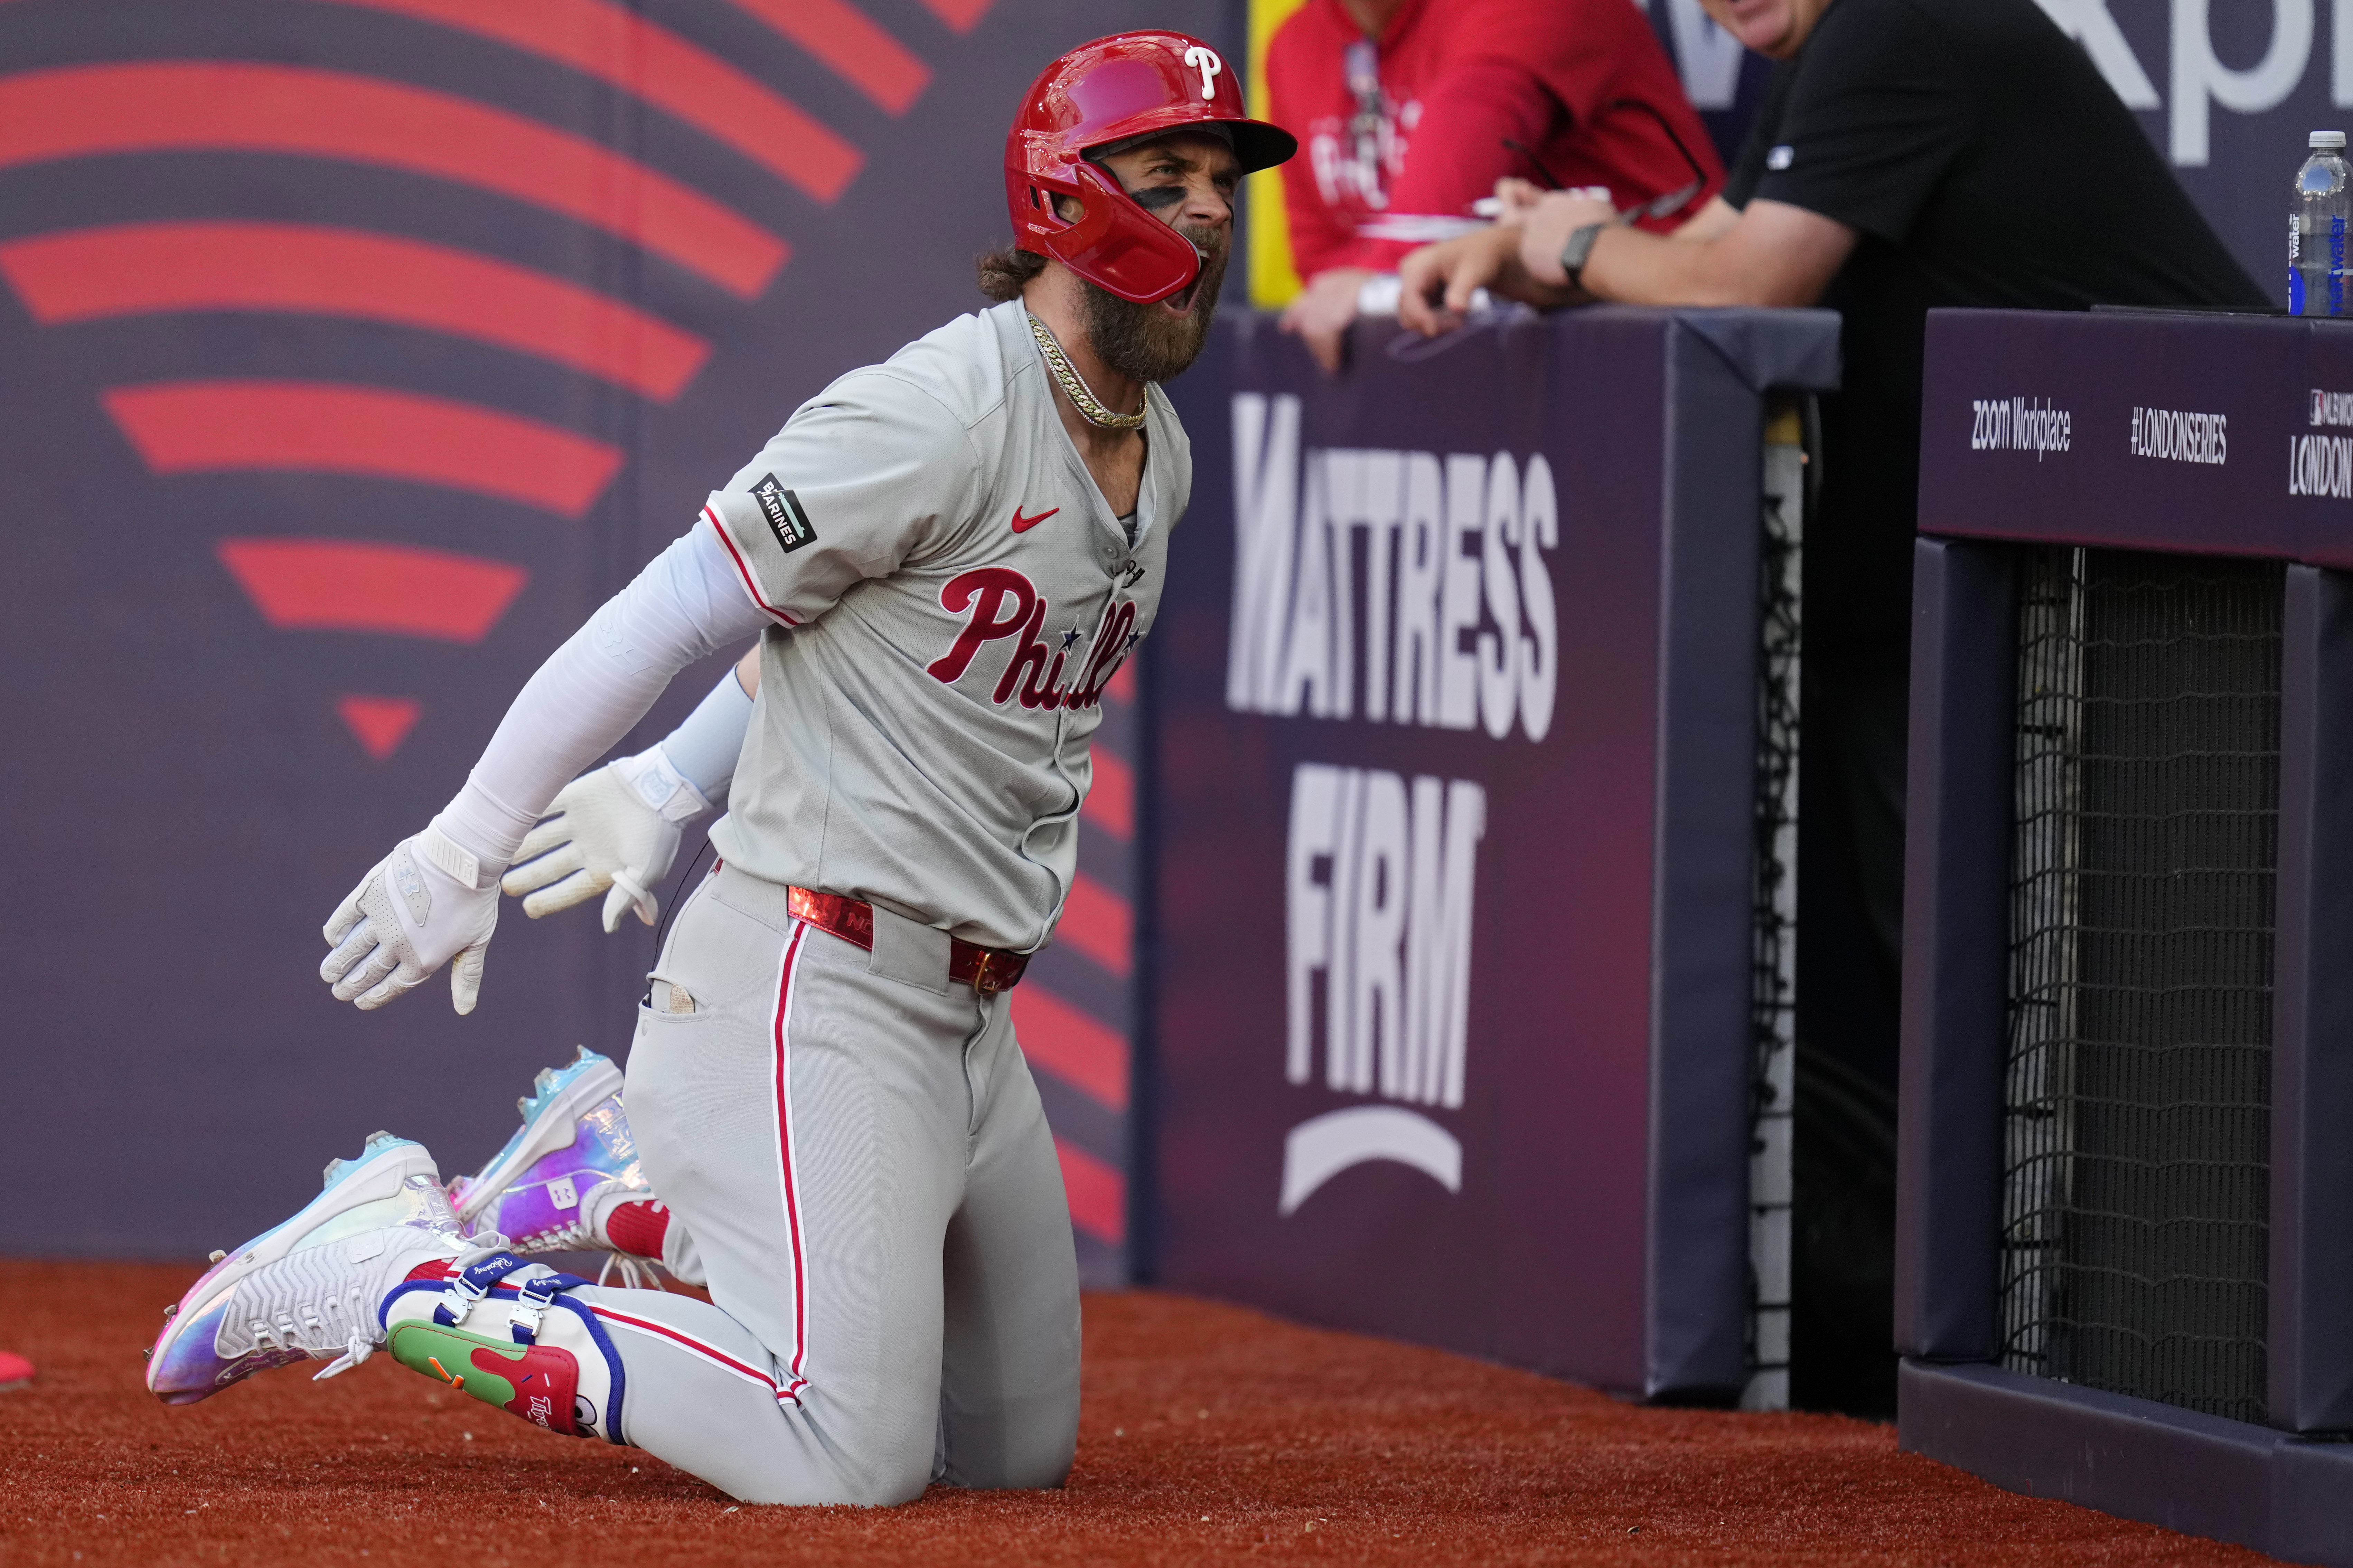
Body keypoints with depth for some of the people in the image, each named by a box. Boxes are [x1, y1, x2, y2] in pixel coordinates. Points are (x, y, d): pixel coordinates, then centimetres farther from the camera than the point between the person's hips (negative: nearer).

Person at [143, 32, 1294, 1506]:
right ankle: (390, 1275, -6)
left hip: (970, 1019, 9)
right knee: (845, 1458, -21)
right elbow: (671, 613, -14)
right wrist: (472, 846, -12)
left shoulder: (1159, 457, 11)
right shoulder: (938, 415, -17)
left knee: (1022, 1449, 14)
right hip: (817, 986, -9)